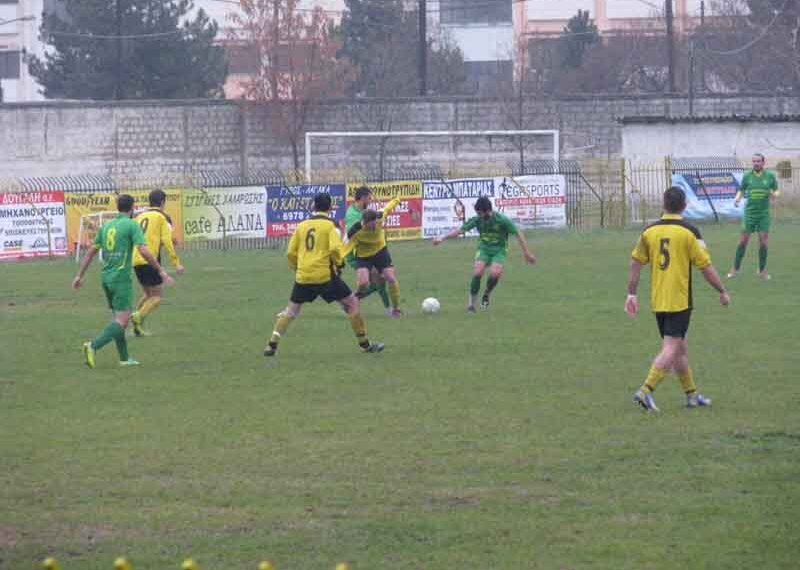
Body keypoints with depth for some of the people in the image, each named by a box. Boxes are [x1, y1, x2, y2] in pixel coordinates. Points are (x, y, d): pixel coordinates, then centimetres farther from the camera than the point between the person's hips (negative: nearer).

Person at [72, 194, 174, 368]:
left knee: (119, 317, 17)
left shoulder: (106, 226, 12)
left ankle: (124, 358, 19)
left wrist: (79, 275, 18)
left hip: (106, 277, 7)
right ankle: (93, 346, -27)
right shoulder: (132, 225, -7)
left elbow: (91, 251, 14)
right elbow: (143, 251, -17)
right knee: (121, 321, -9)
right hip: (121, 278, -7)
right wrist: (161, 271, -10)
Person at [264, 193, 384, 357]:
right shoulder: (331, 225, -2)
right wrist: (339, 263, 3)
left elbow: (291, 253, 9)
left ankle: (272, 344, 7)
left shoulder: (302, 225, 10)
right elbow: (335, 249, -16)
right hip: (325, 275, -4)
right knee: (352, 303, 9)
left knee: (291, 309, 18)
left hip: (302, 276, 4)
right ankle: (365, 344, 10)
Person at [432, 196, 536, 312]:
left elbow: (518, 234, -10)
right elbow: (460, 230, -7)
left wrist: (527, 253, -9)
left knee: (494, 273, -29)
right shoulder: (477, 220, -8)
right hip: (483, 249, 2)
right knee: (477, 272, -23)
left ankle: (486, 295, 3)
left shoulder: (502, 220, -17)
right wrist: (442, 238, -17)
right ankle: (471, 303, -11)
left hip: (499, 250, -2)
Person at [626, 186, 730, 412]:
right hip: (679, 300, -5)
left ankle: (691, 394, 24)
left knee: (680, 346, 17)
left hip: (657, 300, 5)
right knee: (671, 349, -6)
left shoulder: (649, 231, 3)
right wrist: (723, 292, 6)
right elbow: (706, 267, -7)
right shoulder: (689, 232, -10)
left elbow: (635, 264, 5)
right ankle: (646, 390, -20)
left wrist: (631, 294, 13)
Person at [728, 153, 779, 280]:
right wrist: (737, 198, -9)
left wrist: (774, 194, -15)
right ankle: (735, 267, 9)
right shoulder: (747, 176, 2)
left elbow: (776, 191, 8)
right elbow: (741, 190, 11)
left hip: (764, 213, 0)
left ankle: (762, 269, 12)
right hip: (749, 212, 0)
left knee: (763, 242, 0)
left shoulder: (770, 176, 1)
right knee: (743, 240, -1)